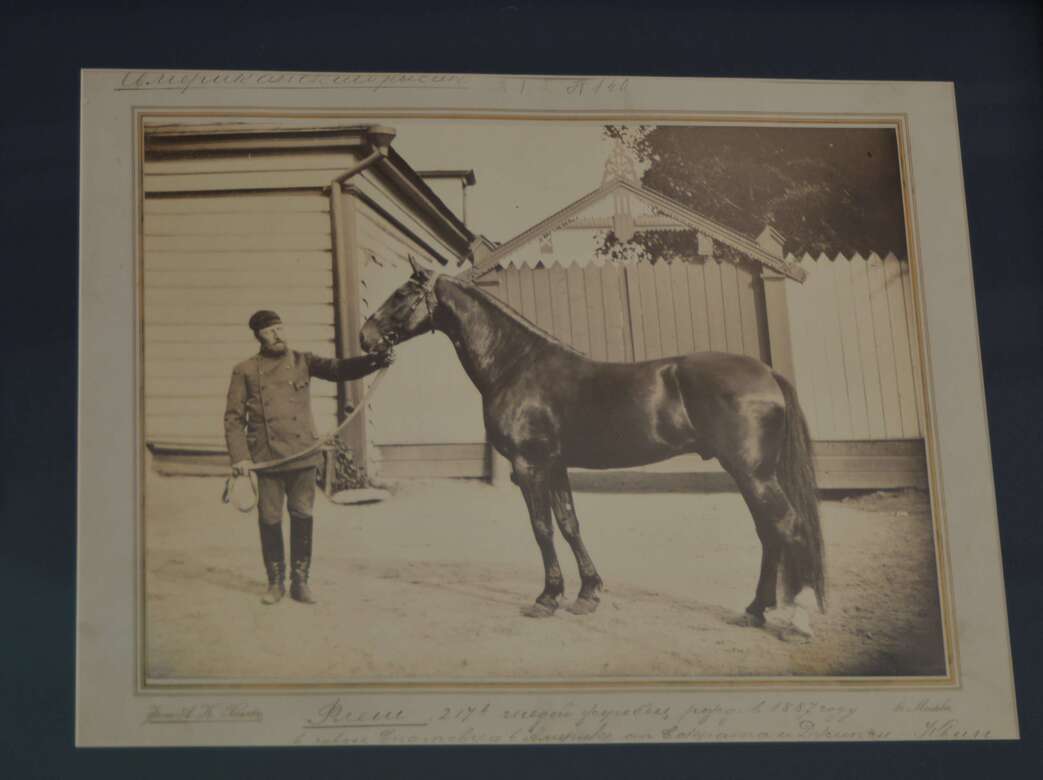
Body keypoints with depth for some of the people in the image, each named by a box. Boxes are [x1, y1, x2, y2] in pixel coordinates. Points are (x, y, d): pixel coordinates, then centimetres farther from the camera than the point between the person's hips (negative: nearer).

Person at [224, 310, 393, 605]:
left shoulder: (302, 362, 8)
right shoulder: (245, 371, 5)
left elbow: (338, 369, -5)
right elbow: (234, 417, 4)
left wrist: (374, 361, -22)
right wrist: (239, 456, -8)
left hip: (302, 453, 1)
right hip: (267, 456, -1)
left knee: (302, 517, 3)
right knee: (270, 519, 3)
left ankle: (300, 582, 12)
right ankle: (276, 582, 16)